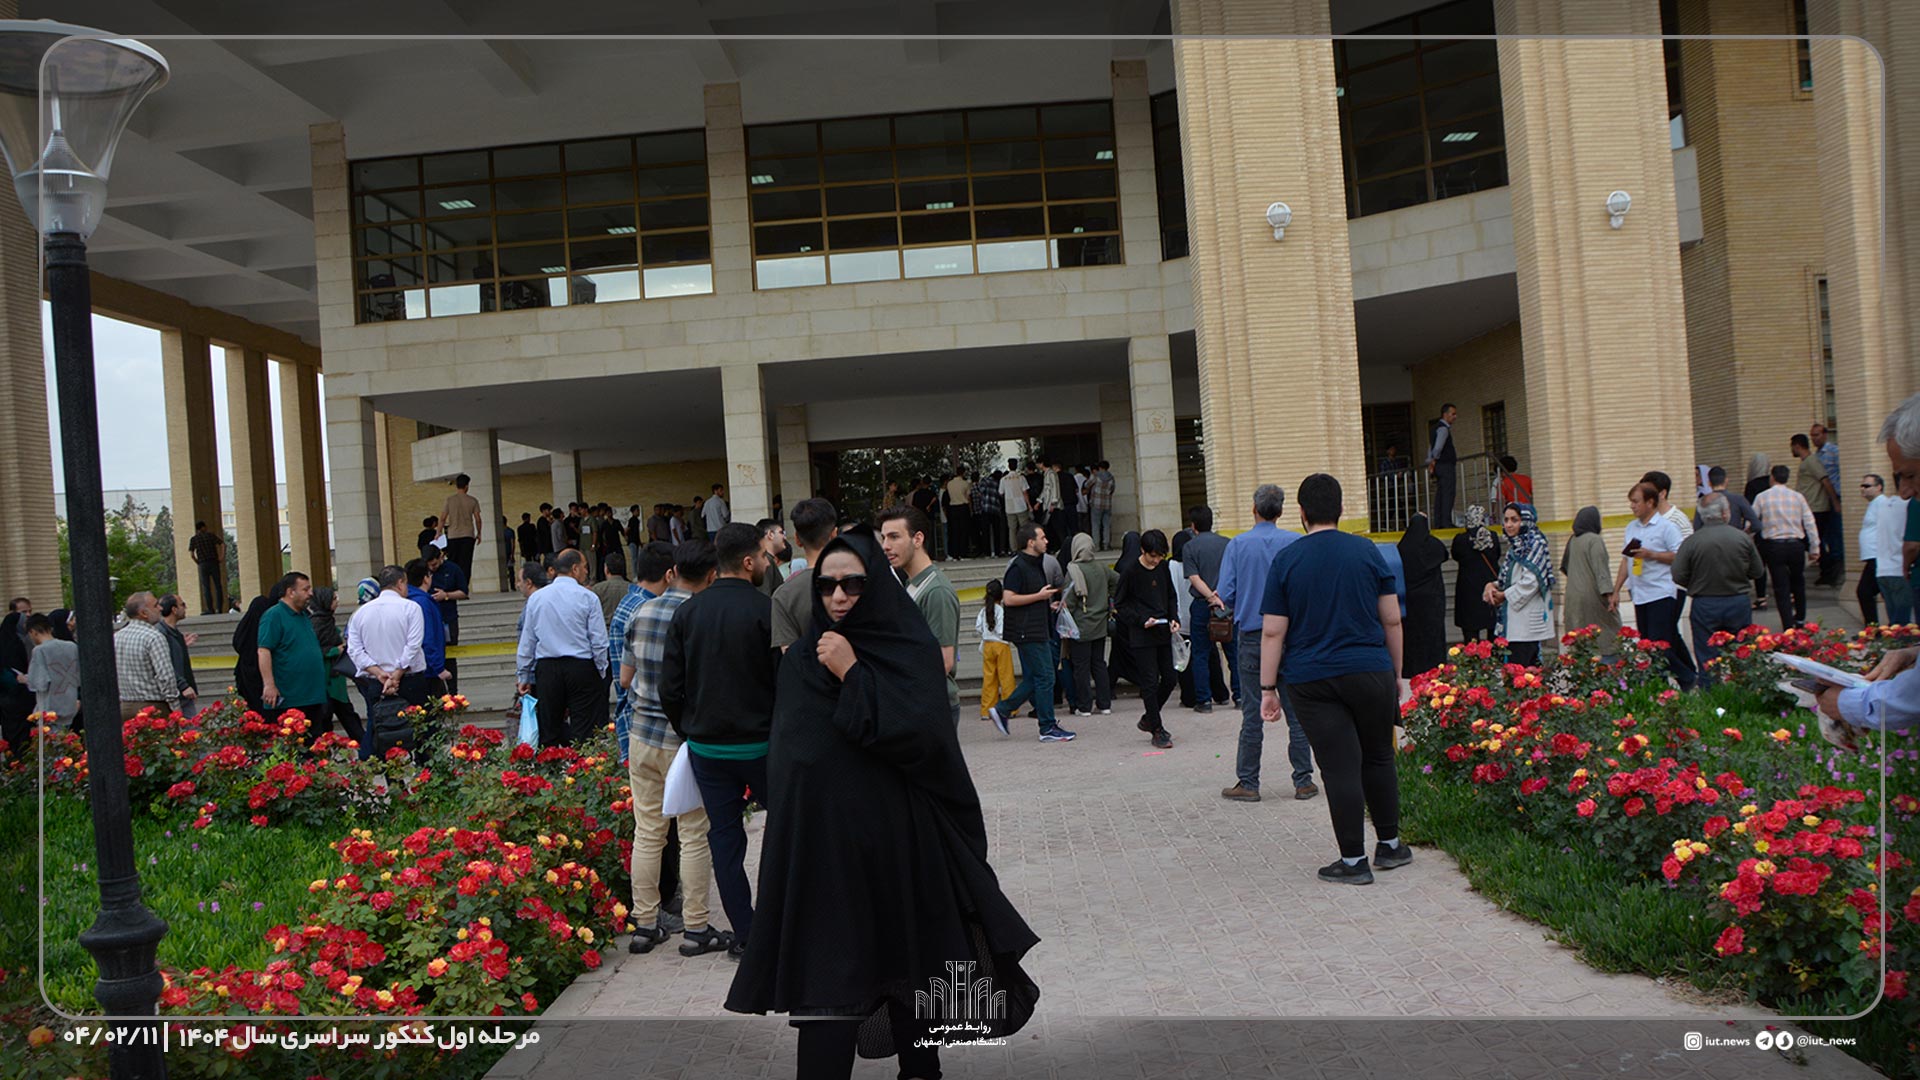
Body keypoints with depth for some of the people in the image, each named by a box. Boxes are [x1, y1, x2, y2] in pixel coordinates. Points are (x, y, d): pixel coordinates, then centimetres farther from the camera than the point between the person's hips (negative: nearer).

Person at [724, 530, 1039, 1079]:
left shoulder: (912, 650, -4)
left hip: (899, 844, -2)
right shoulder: (800, 660, 7)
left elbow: (922, 736, -18)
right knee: (826, 986, 0)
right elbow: (784, 759, 12)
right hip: (824, 844, 2)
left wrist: (854, 676, -19)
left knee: (912, 969, 10)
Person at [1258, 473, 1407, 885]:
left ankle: (1354, 860, 4)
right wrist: (1397, 674, 15)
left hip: (1312, 681, -1)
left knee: (1340, 768, 1)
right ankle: (1389, 845, 26)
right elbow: (1392, 620, 5)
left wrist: (1268, 688, 3)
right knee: (1378, 758, 16)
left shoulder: (1286, 560, -2)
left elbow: (1272, 632, -3)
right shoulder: (1367, 551, 3)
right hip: (1371, 673, 2)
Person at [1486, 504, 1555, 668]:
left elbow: (1530, 582, -17)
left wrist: (1504, 595, -7)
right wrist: (1493, 586, -1)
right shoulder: (1515, 546, 15)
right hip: (1514, 620, 8)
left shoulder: (1536, 544, -9)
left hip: (1526, 622, -8)